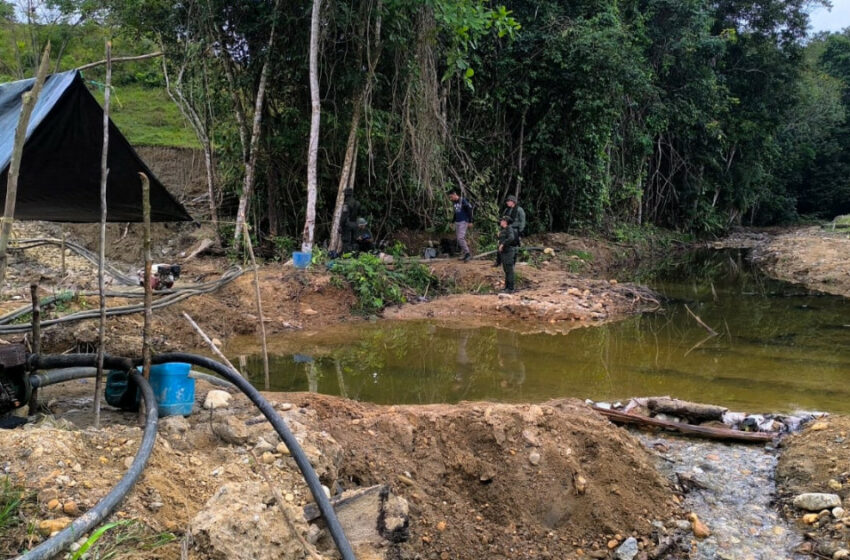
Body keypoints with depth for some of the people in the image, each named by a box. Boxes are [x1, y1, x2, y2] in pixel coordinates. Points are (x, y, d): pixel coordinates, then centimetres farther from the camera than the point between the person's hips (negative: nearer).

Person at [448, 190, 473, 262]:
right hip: (457, 222, 8)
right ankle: (465, 255, 13)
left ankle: (468, 254, -13)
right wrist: (453, 221, 21)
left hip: (463, 222, -8)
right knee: (459, 239, 7)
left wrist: (470, 221, -12)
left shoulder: (463, 201, -13)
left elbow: (470, 210, -11)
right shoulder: (454, 202, 9)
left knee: (461, 238, -18)